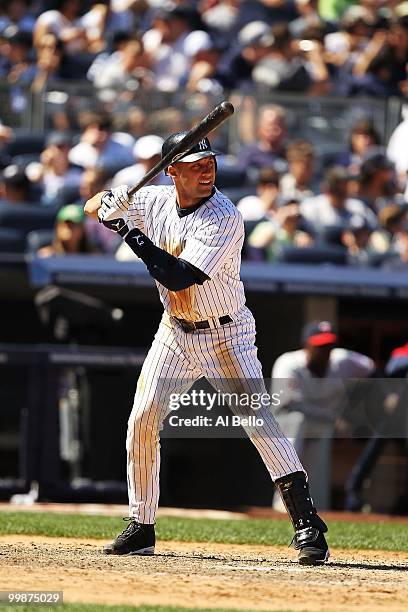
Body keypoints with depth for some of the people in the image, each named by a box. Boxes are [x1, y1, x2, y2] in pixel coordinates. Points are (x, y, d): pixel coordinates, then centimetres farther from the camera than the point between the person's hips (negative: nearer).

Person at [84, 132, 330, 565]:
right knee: (142, 420, 0)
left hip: (225, 335, -6)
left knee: (258, 420, -18)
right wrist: (110, 202, -16)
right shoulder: (156, 201, -4)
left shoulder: (224, 219, -24)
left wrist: (133, 235, -26)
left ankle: (307, 525, -19)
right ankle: (140, 526, 16)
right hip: (175, 333, 6)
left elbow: (179, 277, -30)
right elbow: (92, 208, 9)